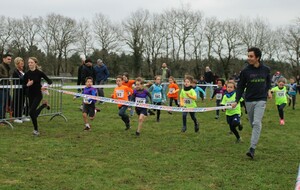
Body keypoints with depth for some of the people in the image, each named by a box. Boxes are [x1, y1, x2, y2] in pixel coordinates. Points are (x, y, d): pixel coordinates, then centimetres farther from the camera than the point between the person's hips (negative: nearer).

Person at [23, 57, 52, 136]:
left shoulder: (39, 73, -9)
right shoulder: (26, 74, -1)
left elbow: (49, 81, -5)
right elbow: (24, 86, 3)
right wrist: (27, 85, -18)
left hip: (38, 95, -4)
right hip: (30, 95, 4)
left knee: (31, 112, -17)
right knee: (34, 113, 9)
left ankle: (36, 130, 0)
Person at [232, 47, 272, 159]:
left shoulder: (265, 69, -2)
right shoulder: (245, 71, -5)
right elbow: (240, 86, 0)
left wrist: (268, 90, 12)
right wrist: (237, 101, -5)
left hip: (261, 100, -1)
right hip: (249, 100, 1)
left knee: (257, 123, -14)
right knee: (252, 123, 11)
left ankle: (252, 148, -16)